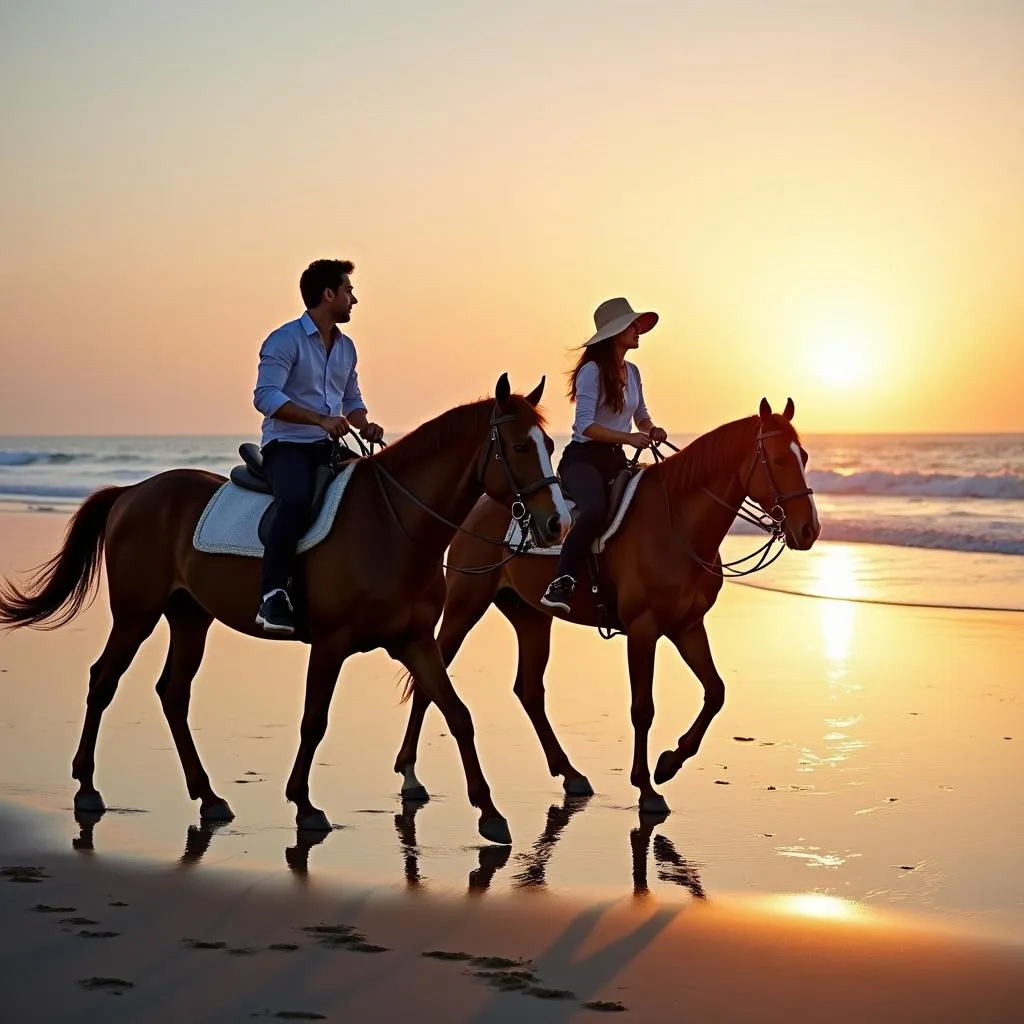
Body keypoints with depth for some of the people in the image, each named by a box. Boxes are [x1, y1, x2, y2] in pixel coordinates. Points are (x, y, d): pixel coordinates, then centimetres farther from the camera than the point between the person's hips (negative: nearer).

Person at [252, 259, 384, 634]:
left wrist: (364, 424, 3)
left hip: (328, 447, 8)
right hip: (286, 445, -8)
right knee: (296, 502, -35)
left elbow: (352, 399, 26)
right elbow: (266, 396, -20)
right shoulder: (285, 340, -8)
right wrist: (321, 419, -28)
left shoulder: (346, 347, 16)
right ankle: (273, 597, -37)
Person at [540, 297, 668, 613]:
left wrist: (651, 431, 2)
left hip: (616, 459, 8)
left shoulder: (632, 371, 13)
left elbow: (641, 416, 25)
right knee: (596, 510, -36)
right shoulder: (592, 371, -10)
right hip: (583, 457, -8)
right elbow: (585, 425, -17)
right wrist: (629, 438, -26)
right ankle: (561, 585, -33)